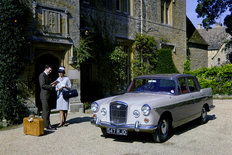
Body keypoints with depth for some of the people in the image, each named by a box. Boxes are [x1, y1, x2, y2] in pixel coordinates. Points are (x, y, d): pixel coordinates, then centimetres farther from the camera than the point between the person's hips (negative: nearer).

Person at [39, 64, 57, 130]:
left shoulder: (47, 76, 19)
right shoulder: (42, 75, -11)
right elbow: (42, 85, -19)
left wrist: (53, 85, 5)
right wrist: (51, 86, -18)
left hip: (48, 95, 10)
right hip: (44, 95, -10)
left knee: (45, 111, 13)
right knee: (46, 110, -8)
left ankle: (43, 124, 19)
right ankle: (47, 125, -6)